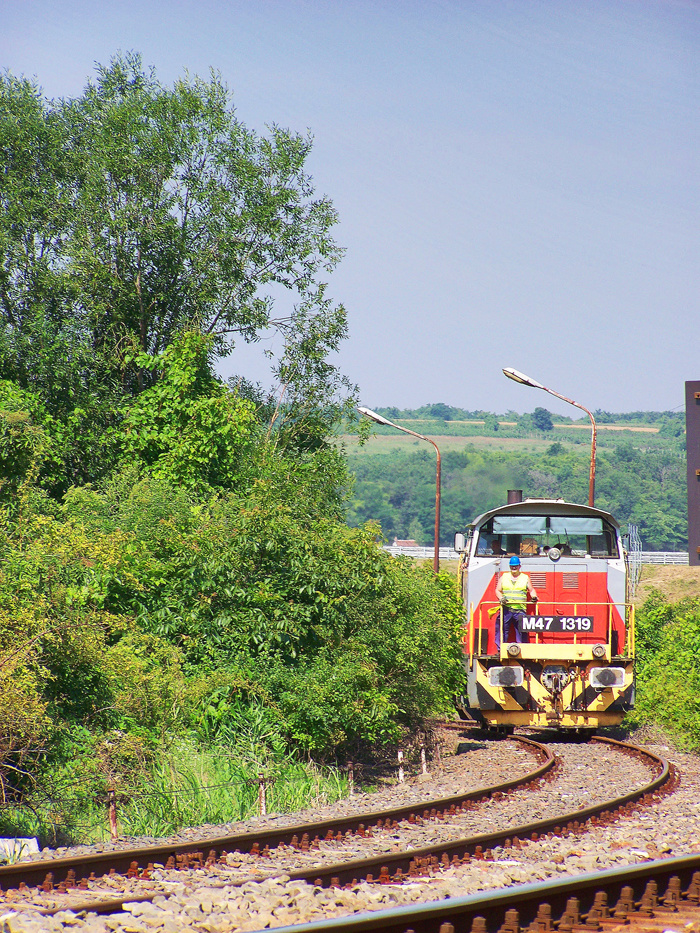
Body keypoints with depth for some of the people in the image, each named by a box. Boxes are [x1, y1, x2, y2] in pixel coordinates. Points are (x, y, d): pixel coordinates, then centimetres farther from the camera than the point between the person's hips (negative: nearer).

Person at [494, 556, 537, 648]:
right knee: (503, 629, -3)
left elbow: (531, 590, 18)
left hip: (520, 609, 0)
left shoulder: (525, 578, 13)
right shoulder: (504, 577, 14)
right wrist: (501, 598, -6)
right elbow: (498, 590, 14)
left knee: (521, 630, -5)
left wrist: (534, 596, -3)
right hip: (506, 609, 0)